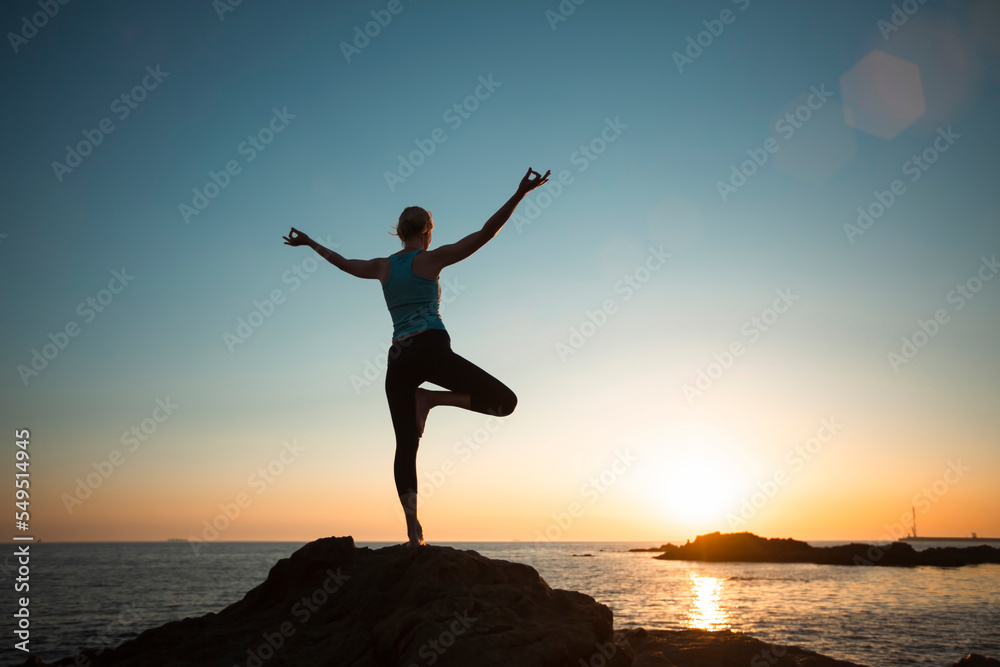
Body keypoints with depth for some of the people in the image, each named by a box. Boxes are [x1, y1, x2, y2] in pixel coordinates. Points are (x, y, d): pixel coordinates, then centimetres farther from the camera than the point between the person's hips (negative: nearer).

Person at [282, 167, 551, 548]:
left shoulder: (383, 267, 17)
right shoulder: (431, 259, 4)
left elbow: (341, 261, 34)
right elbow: (485, 234, -3)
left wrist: (309, 243, 52)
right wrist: (520, 193, -5)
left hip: (398, 359, 6)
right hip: (431, 349, -5)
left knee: (405, 445, 6)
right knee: (504, 401, -2)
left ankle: (412, 528, -4)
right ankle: (431, 398, -12)